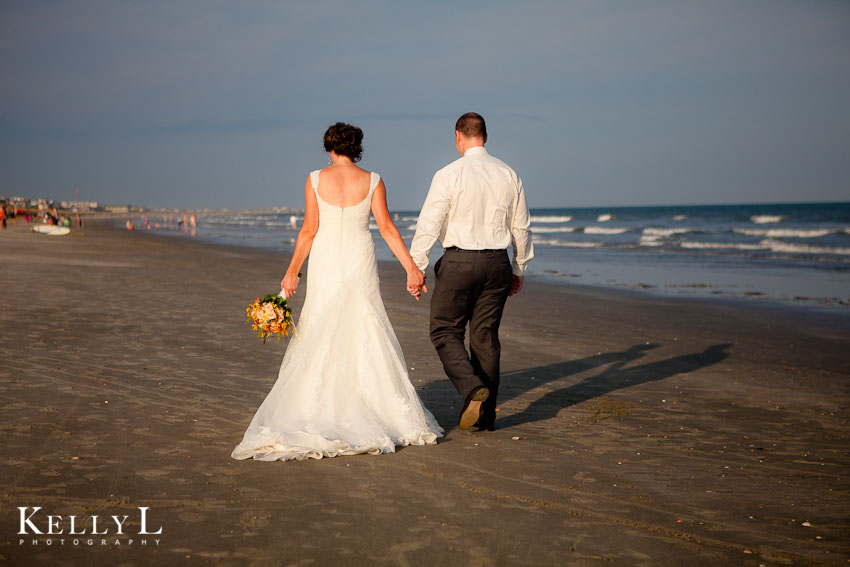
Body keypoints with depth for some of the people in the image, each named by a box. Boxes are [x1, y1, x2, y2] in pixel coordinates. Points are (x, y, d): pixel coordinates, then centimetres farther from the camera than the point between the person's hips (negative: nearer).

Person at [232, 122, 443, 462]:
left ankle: (317, 412, 7)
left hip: (325, 263, -1)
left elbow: (309, 230, -4)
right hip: (360, 264, 1)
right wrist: (411, 268, -3)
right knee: (366, 337, 7)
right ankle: (386, 412, 8)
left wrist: (292, 272, 3)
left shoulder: (316, 180, -3)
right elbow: (387, 228, -6)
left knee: (318, 337, 8)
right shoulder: (372, 181, -1)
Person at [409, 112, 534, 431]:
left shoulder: (449, 175, -8)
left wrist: (416, 267, -4)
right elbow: (521, 227, 12)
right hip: (498, 263, 5)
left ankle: (472, 390, -15)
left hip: (459, 262, -4)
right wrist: (519, 270, 22)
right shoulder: (509, 175, 6)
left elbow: (429, 225, -11)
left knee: (446, 332, 8)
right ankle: (485, 415, 15)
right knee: (486, 336, 10)